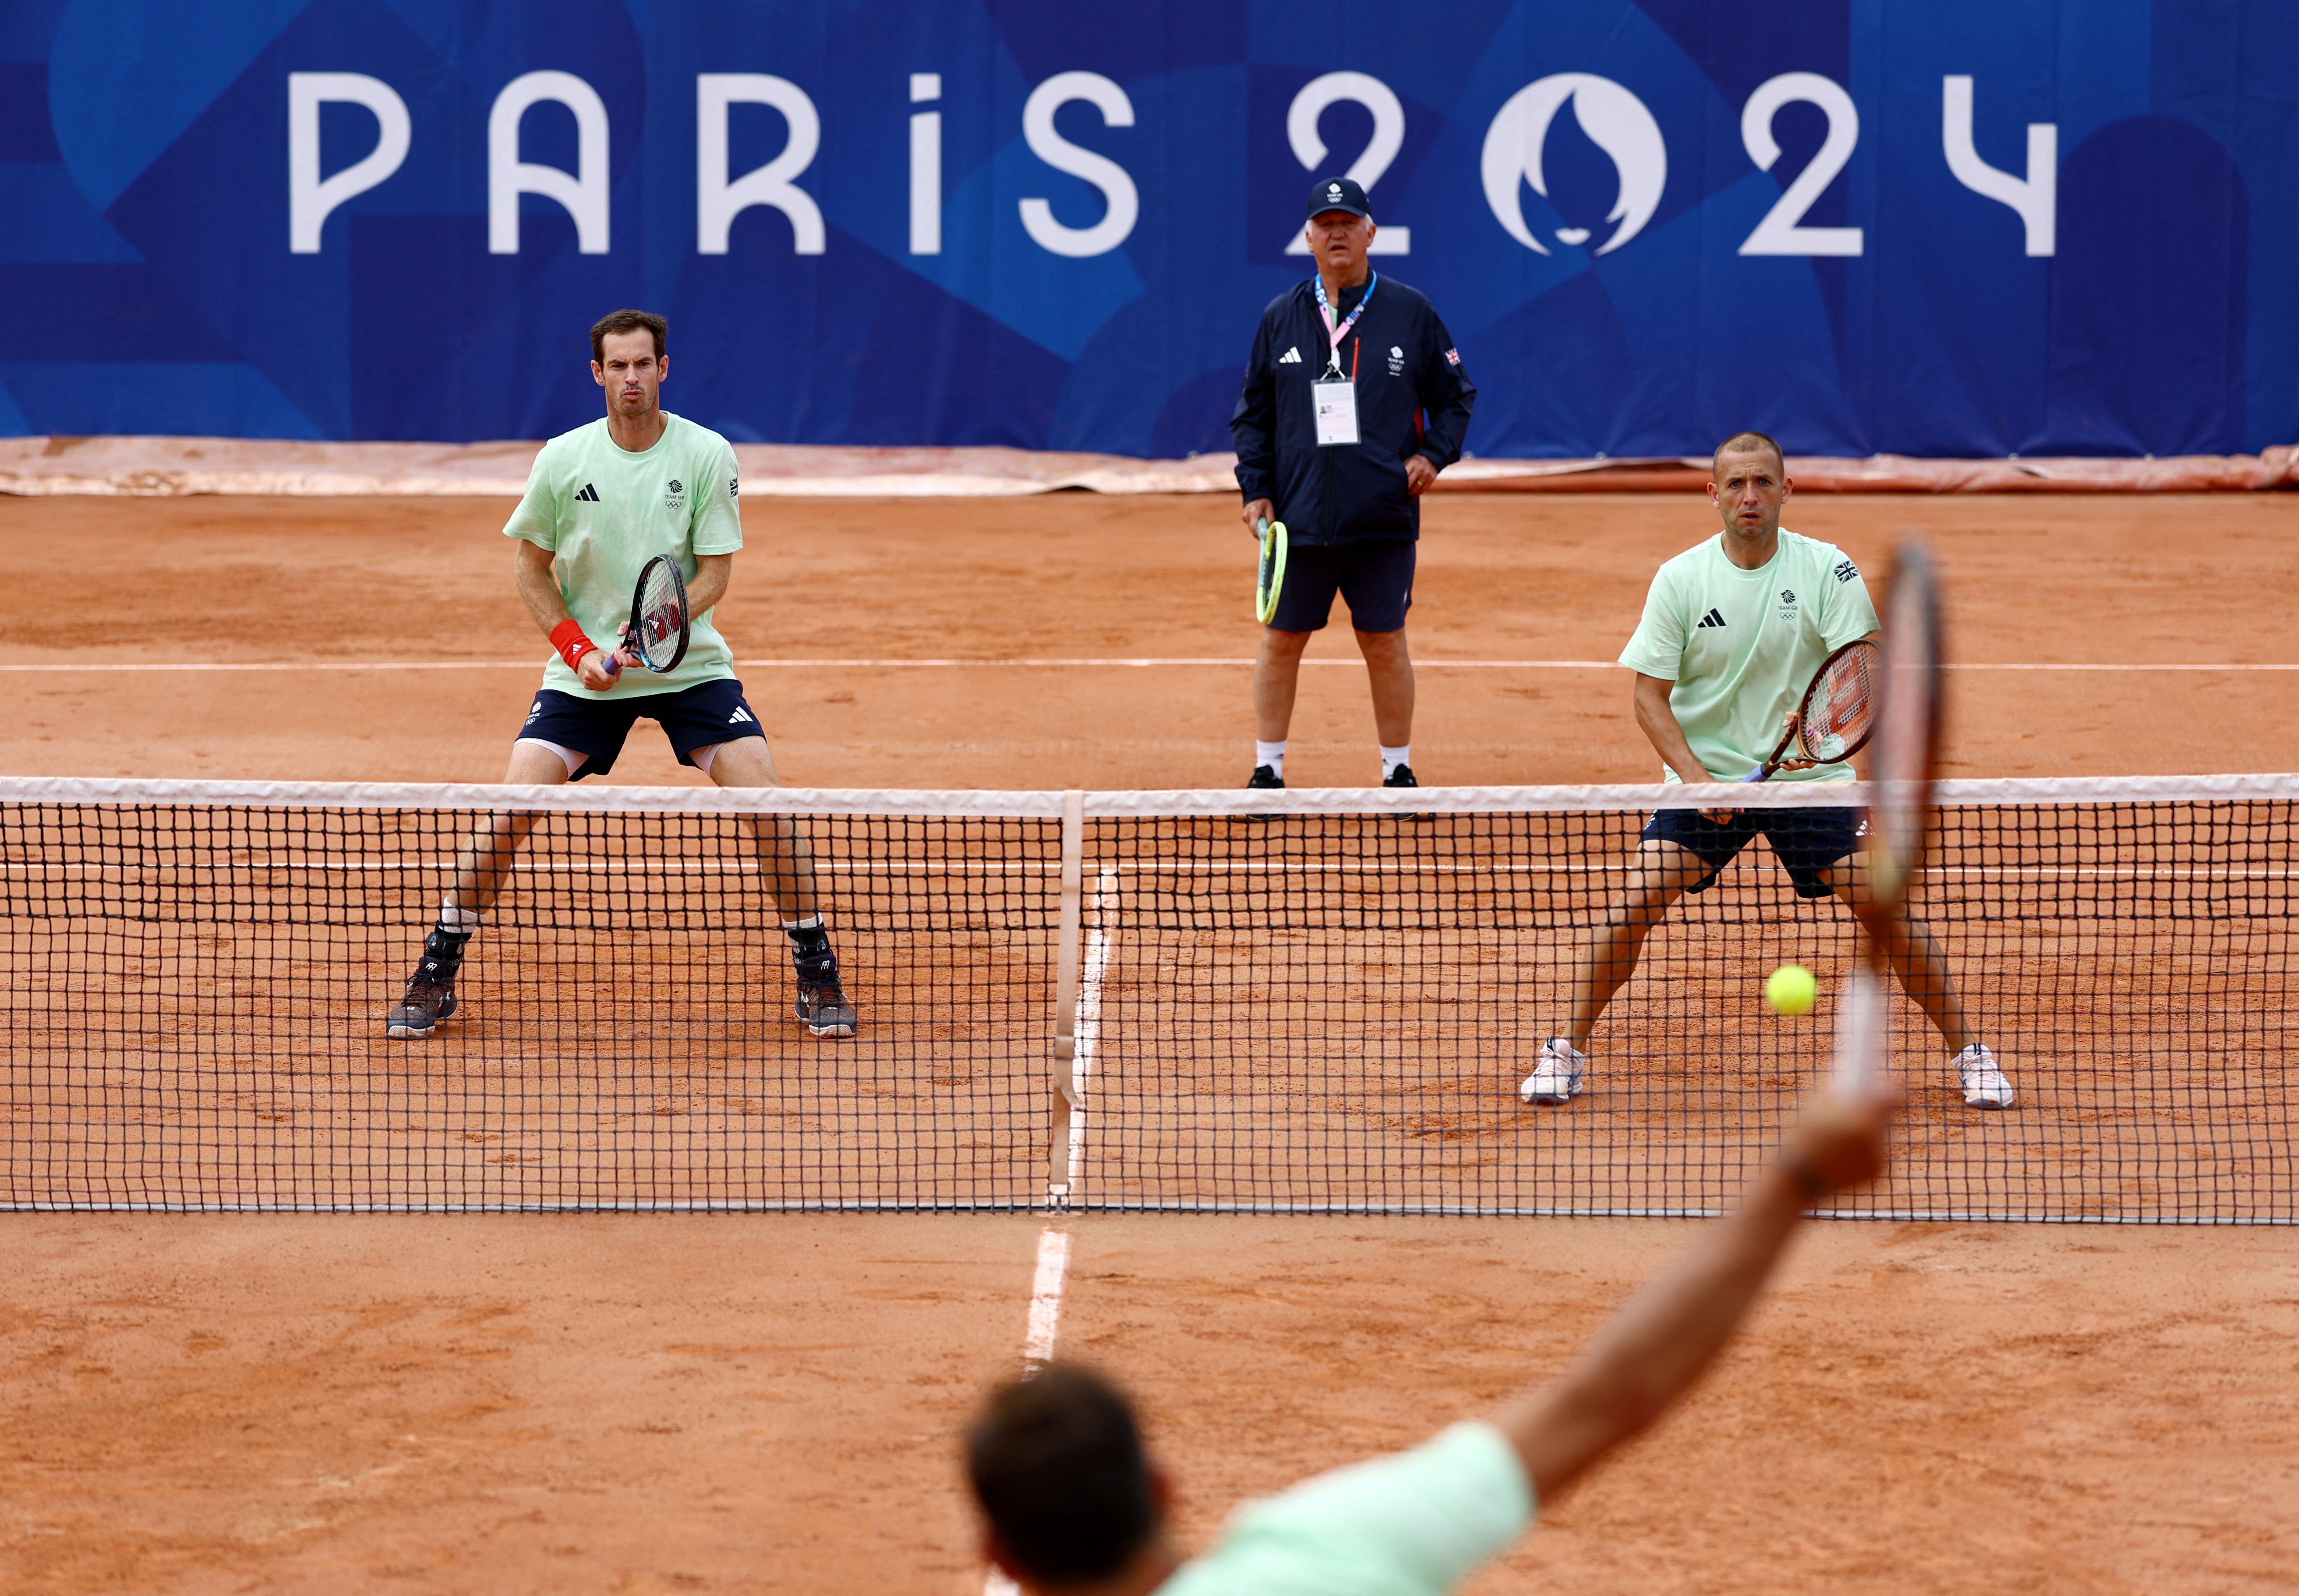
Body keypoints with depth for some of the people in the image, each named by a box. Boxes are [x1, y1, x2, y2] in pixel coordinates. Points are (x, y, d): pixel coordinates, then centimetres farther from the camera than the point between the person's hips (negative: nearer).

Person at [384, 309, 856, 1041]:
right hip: (584, 672, 0)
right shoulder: (563, 460, -6)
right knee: (509, 809, -13)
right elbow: (533, 567, 4)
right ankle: (437, 974, 2)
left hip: (690, 665, 0)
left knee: (766, 801, -16)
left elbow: (715, 572, -8)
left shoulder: (707, 455, -8)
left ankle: (817, 974, 0)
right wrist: (578, 649, -10)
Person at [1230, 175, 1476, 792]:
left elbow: (1455, 395, 11)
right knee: (1281, 641, 4)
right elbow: (1252, 413, 10)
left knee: (1385, 644, 4)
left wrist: (1434, 454, -4)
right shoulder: (1281, 318, 6)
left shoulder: (1409, 313, 3)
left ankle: (1398, 771, 15)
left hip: (1384, 518, -1)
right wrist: (1256, 488, 1)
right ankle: (1267, 770, 15)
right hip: (1299, 518, 1)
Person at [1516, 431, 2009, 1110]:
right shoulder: (1681, 579, -5)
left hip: (1809, 775, 0)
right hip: (1707, 777, 0)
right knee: (1637, 901, -15)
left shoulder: (1829, 570, -6)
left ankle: (1968, 1052, 6)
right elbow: (1650, 694, -4)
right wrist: (1695, 776, -18)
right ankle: (1567, 1050, 2)